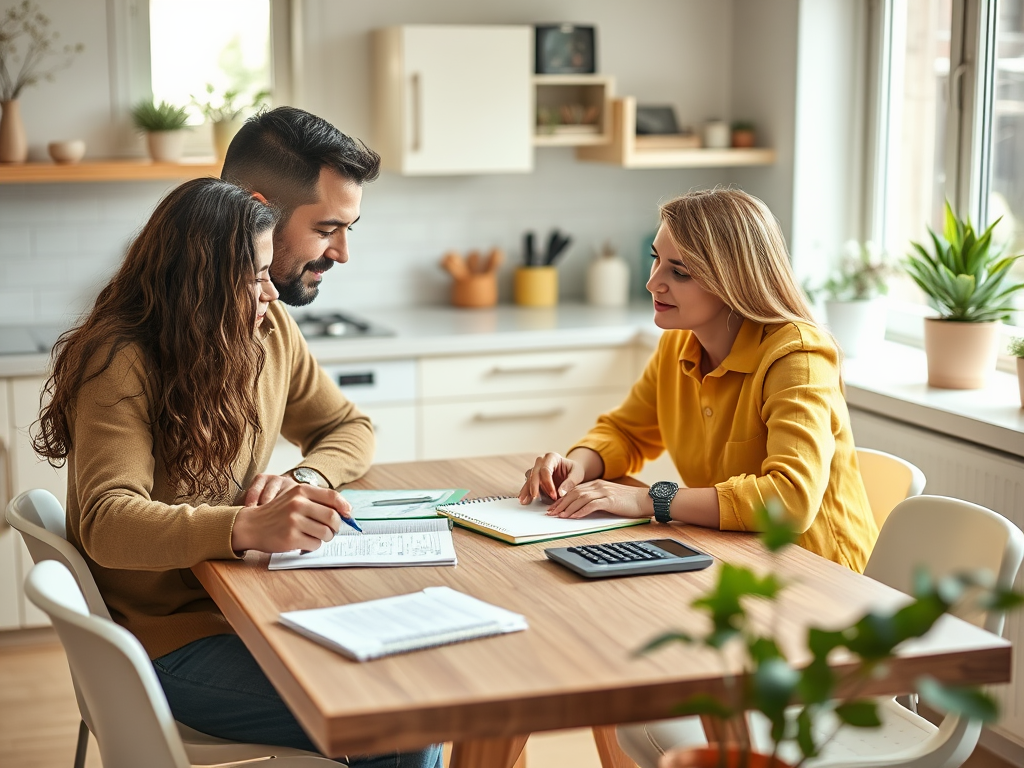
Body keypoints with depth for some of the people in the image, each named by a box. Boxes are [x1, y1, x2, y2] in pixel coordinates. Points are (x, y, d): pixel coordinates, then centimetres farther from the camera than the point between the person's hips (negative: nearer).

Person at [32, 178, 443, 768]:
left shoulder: (269, 329, 3)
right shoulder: (122, 362, -18)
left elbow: (350, 429, 12)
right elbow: (106, 523, -30)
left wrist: (303, 480, -12)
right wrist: (247, 529, -45)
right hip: (164, 633, -7)